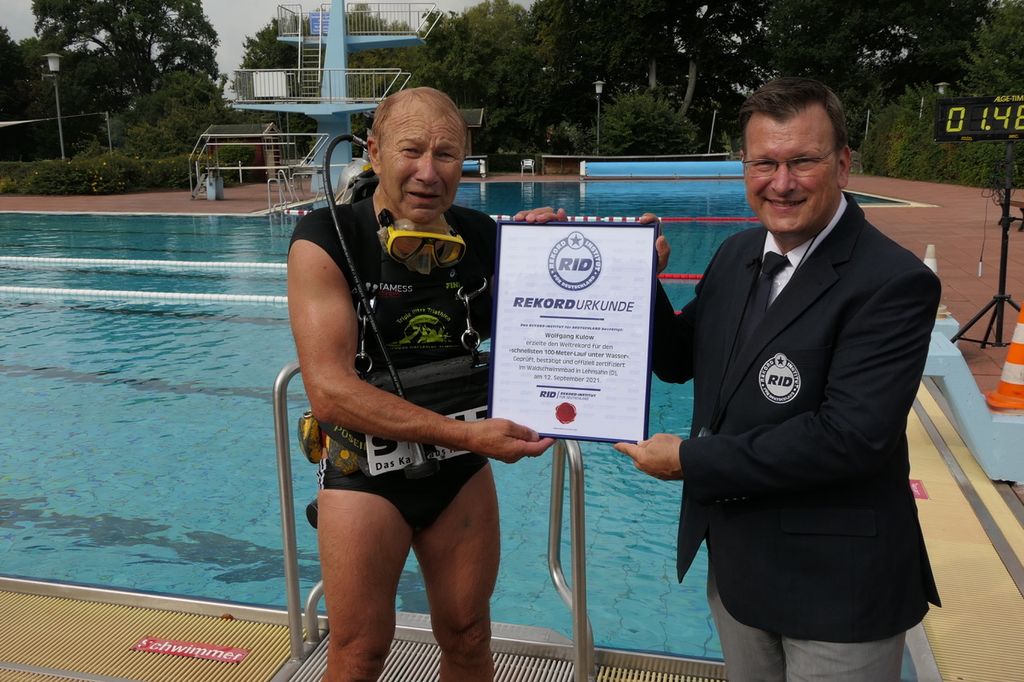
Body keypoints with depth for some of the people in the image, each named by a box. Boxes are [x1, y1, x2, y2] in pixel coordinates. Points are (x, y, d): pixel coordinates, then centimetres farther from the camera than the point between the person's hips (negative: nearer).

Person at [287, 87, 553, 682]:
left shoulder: (481, 237, -5)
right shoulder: (327, 241, -18)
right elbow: (331, 392, -26)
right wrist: (465, 434, -31)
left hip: (462, 470, 4)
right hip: (365, 469, -3)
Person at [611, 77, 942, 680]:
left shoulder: (894, 283, -20)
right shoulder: (736, 255, 3)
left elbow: (850, 436, -28)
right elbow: (678, 362, 11)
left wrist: (689, 461, -21)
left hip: (836, 585, -6)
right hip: (736, 562, 7)